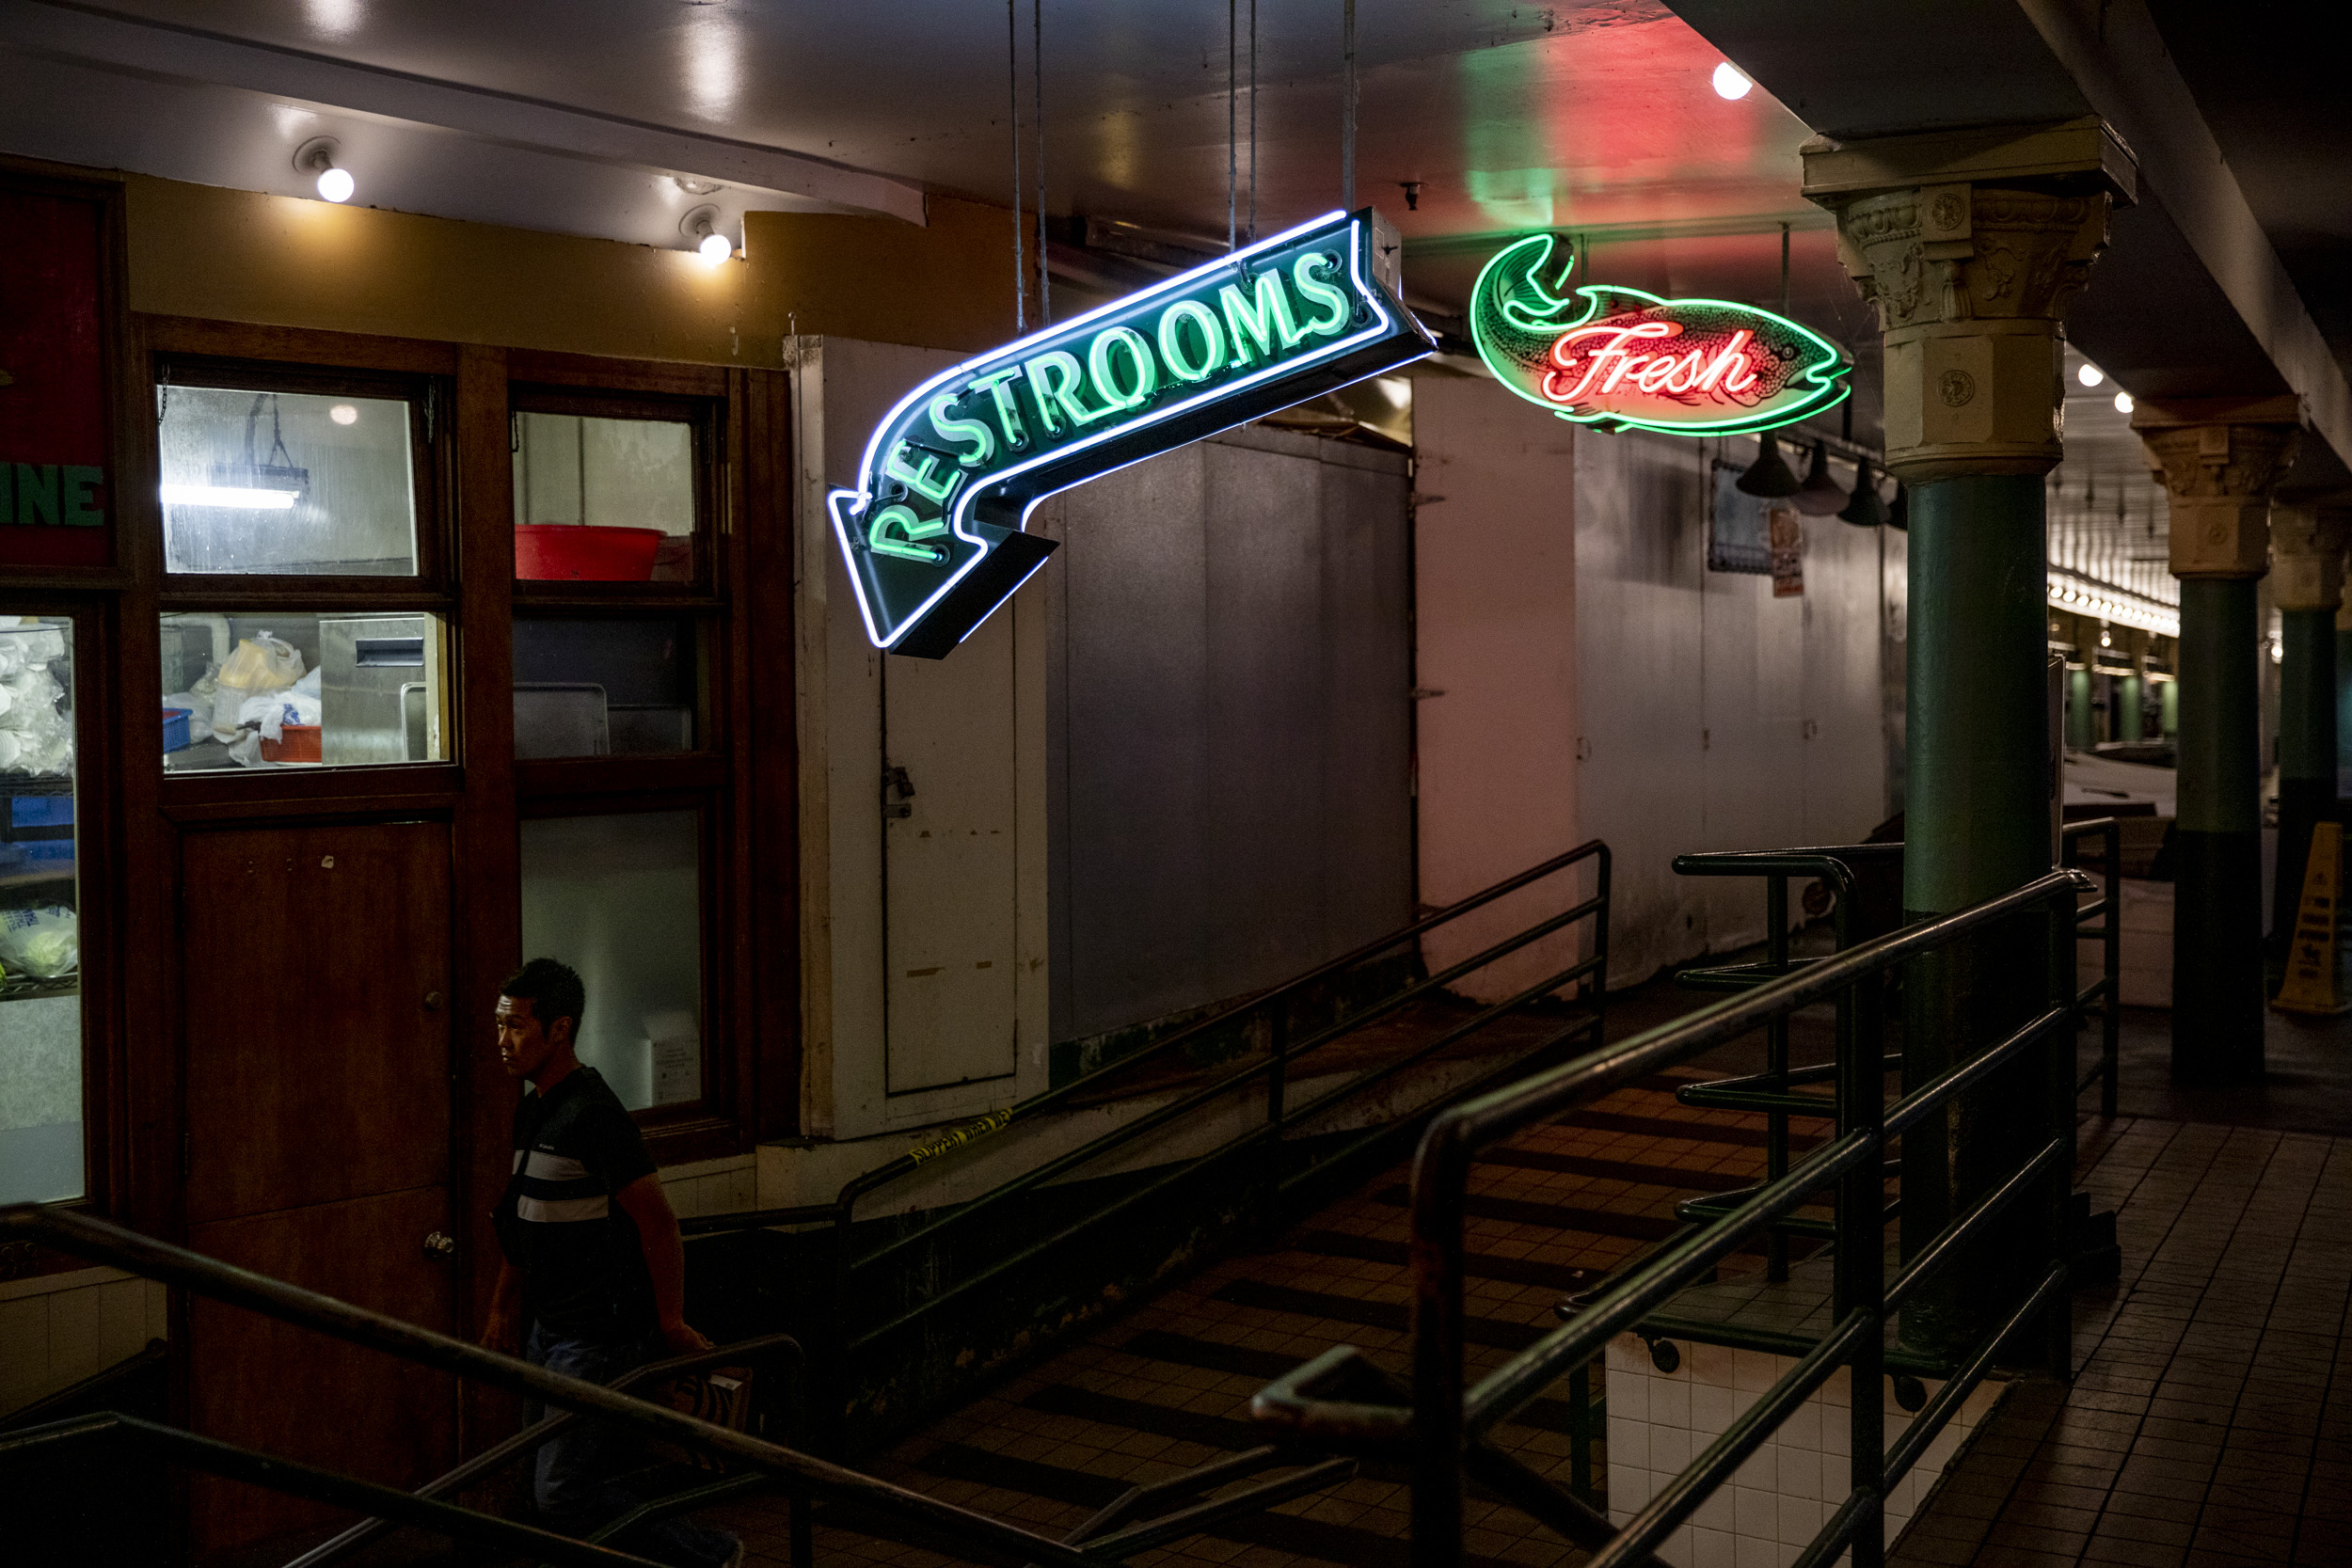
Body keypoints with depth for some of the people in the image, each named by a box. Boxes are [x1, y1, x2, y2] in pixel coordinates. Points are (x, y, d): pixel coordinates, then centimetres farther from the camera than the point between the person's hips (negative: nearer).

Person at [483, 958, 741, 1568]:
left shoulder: (592, 1114, -20)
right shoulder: (532, 1110, 10)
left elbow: (657, 1221, -19)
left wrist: (671, 1324, -15)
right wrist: (504, 1307, 24)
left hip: (601, 1339, -9)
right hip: (548, 1330, 9)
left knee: (564, 1495, -9)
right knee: (547, 1486, 13)